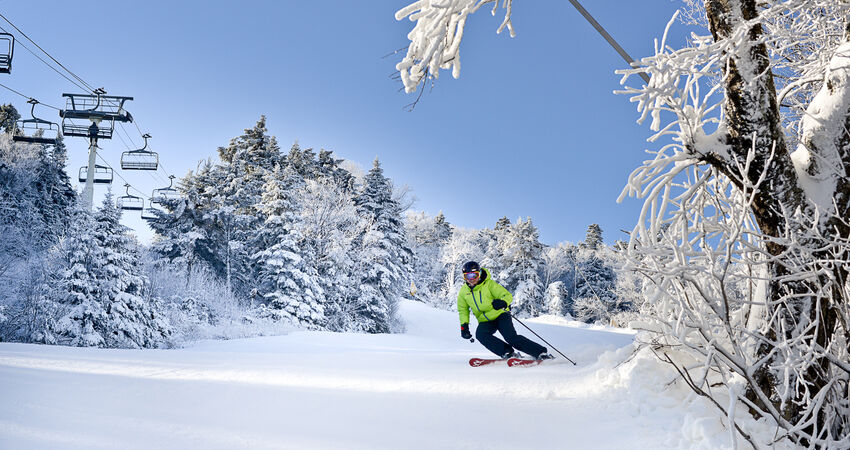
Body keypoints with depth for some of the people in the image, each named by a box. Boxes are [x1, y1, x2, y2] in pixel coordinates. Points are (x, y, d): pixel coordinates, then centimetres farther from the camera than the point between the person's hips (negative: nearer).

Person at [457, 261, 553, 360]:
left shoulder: (489, 284, -12)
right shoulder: (463, 292, 0)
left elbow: (508, 296, -15)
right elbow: (463, 310, 16)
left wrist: (503, 302, -38)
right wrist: (464, 325, 2)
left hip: (500, 315, -4)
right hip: (485, 322, 4)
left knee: (511, 338, -24)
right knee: (480, 334, -28)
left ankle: (540, 352, -14)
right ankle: (507, 352, -22)